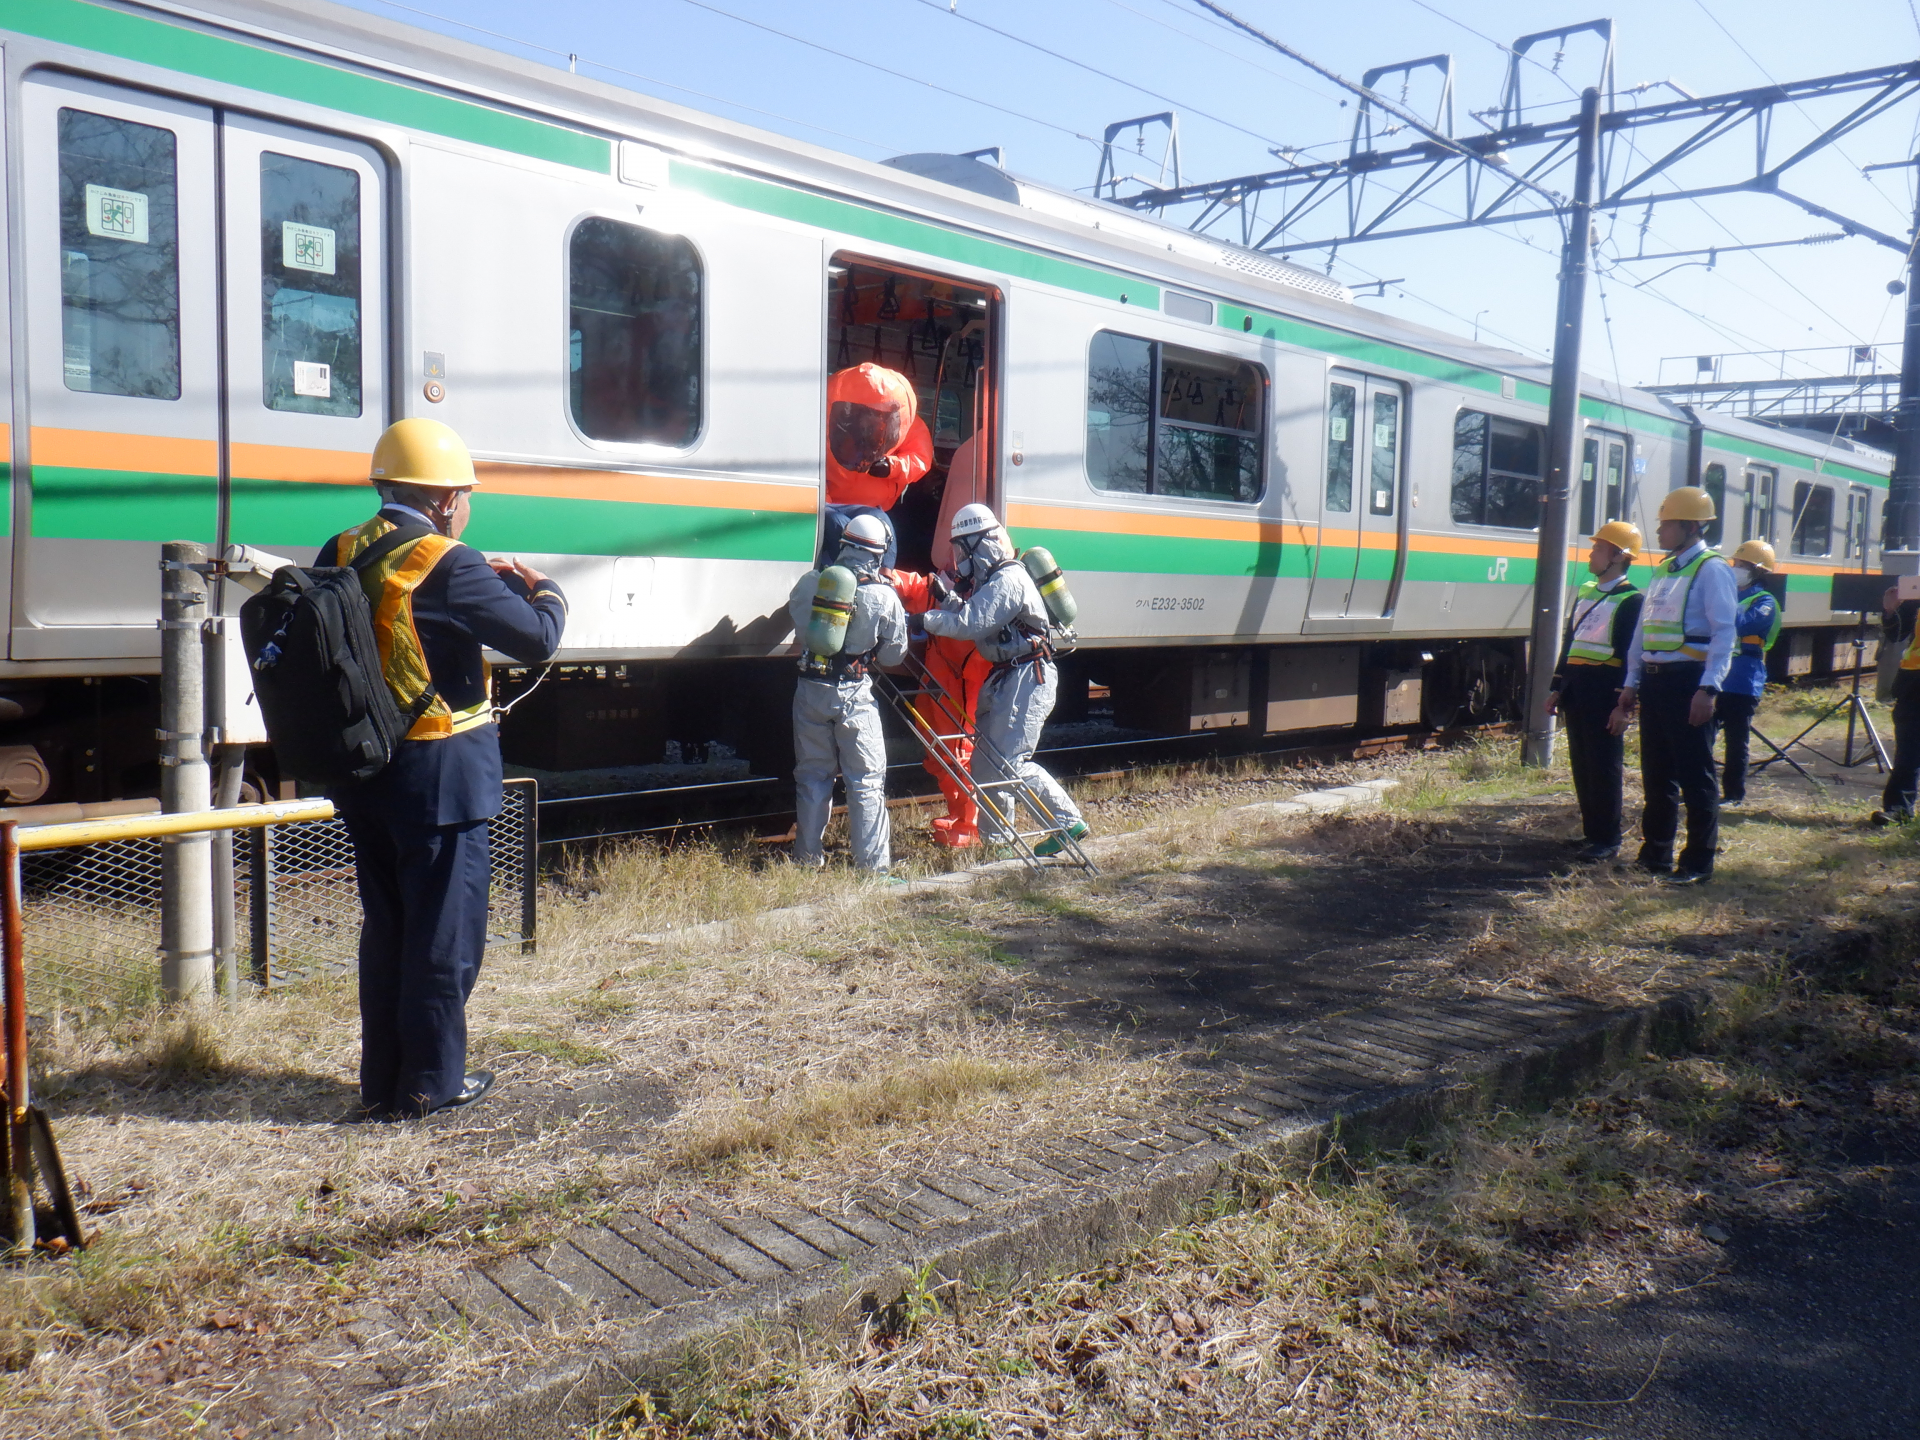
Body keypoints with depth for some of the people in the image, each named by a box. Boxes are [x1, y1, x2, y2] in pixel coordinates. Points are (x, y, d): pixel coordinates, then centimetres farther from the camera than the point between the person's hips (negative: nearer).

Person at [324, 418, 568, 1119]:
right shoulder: (449, 566, -17)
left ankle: (382, 1081, 25)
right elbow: (536, 636, -16)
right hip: (437, 773, -7)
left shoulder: (340, 555, 5)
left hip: (362, 771, 7)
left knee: (385, 926, 17)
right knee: (445, 930, 5)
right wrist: (544, 589, 4)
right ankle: (432, 1081, 13)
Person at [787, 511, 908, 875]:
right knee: (866, 780, 5)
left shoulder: (810, 582, -2)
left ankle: (808, 858, 22)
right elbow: (892, 655, 1)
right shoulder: (884, 596, -7)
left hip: (811, 690, 3)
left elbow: (796, 617, 15)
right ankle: (872, 864, 5)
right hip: (854, 694, -3)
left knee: (812, 776, 15)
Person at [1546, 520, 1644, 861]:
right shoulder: (1584, 591, 15)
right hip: (1576, 689, 8)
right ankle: (1591, 832, 20)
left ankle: (1608, 841, 4)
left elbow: (1631, 654, -13)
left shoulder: (1631, 599, -9)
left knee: (1604, 767, -3)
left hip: (1604, 692, -8)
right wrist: (1557, 688, 16)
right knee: (1581, 765, 11)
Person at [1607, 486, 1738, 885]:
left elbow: (1724, 634, -15)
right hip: (1654, 679, 8)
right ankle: (1655, 853, 23)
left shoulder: (1712, 570, -7)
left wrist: (1708, 688, -22)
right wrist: (1631, 684, 16)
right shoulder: (1662, 571, 17)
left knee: (1695, 776, -1)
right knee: (1656, 774, 13)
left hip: (1688, 680, -8)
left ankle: (1698, 863, 6)